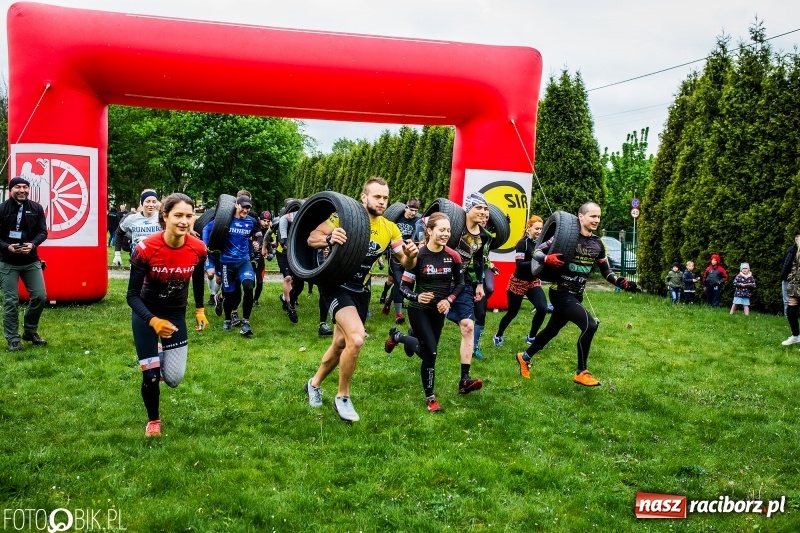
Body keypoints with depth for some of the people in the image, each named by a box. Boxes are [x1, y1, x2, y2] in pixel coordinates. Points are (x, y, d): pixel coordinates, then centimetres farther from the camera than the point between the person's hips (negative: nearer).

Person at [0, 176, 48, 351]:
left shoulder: (36, 208, 2)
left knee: (40, 296, 2)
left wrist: (32, 244, -18)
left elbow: (42, 232, 1)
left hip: (31, 261, 3)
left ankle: (30, 332, 22)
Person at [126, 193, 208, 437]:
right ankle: (153, 420, 27)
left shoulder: (198, 249, -17)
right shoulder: (145, 248, -27)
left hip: (176, 314, 3)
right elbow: (132, 295, -22)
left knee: (174, 378, -1)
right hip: (146, 315, -2)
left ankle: (162, 358, 37)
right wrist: (153, 321, -37)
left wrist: (200, 309, 11)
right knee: (151, 375, -3)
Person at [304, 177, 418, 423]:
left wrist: (411, 255, -23)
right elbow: (312, 238, -15)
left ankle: (315, 383, 44)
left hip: (360, 290, 6)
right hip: (336, 284, -6)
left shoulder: (390, 229, -1)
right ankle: (342, 397, -3)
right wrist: (329, 239, -37)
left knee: (341, 344, 17)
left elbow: (406, 264, 1)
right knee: (356, 339, -25)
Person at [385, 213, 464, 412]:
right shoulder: (418, 255, -20)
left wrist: (449, 300, -12)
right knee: (431, 352, -11)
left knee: (426, 350, 16)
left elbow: (460, 283, 5)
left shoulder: (453, 257, -9)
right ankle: (430, 398, 9)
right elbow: (403, 287, -15)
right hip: (419, 310, -5)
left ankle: (397, 336, 45)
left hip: (439, 310, 5)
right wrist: (417, 297, -34)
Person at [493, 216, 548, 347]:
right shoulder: (522, 243, -15)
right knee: (512, 312, 6)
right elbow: (519, 264, -23)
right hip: (519, 283, -5)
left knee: (543, 308, -15)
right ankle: (498, 336, 30)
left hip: (534, 282, 5)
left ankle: (531, 337, 4)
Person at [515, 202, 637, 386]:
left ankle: (525, 357, 42)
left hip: (576, 295, 7)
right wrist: (547, 259, -32)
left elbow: (606, 272, 15)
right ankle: (581, 373, -4)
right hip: (561, 293, -7)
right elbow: (537, 252, -11)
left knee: (552, 330, 19)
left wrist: (621, 282, -3)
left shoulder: (598, 244, 7)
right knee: (590, 325, -20)